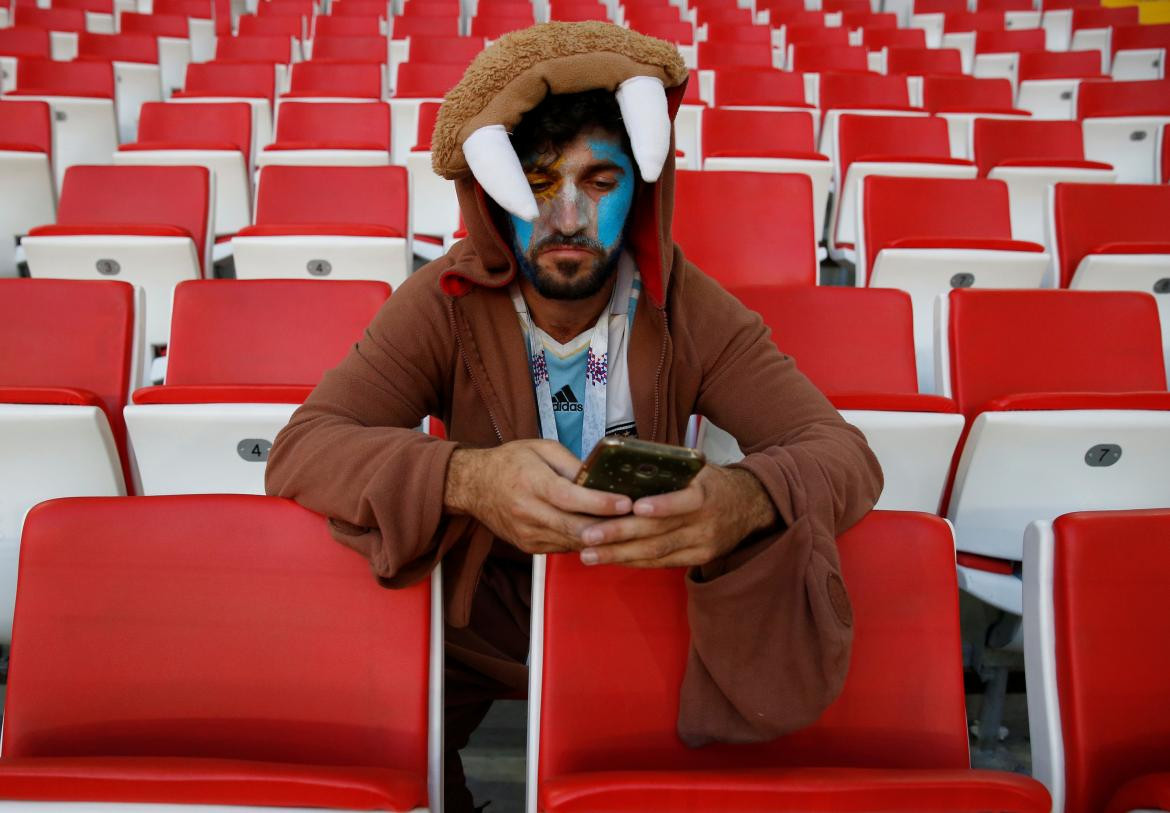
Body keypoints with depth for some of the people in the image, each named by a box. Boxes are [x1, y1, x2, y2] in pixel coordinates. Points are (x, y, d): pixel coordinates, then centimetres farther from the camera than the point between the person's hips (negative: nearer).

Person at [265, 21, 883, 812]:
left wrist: (749, 499, -43)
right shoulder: (445, 303, -15)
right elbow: (298, 451, -23)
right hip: (481, 611, 0)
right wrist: (464, 478, -44)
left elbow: (847, 454, -18)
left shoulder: (690, 313, -13)